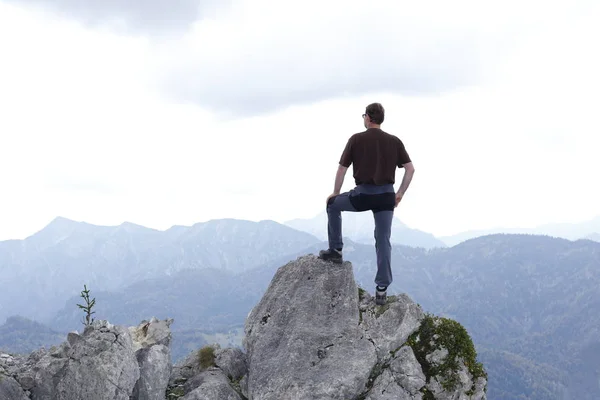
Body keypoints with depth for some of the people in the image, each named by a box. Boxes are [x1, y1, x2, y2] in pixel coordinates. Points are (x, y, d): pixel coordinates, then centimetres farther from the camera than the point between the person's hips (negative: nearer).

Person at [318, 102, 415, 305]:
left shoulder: (356, 139, -1)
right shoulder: (394, 141, 6)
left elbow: (342, 169, 1)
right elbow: (410, 169, 3)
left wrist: (335, 194, 14)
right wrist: (400, 194, 12)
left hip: (363, 194, -3)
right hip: (386, 195, 3)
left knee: (333, 205, 26)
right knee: (383, 241, 9)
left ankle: (335, 250, 25)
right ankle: (382, 289, 4)